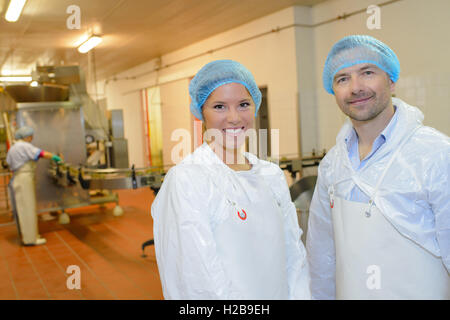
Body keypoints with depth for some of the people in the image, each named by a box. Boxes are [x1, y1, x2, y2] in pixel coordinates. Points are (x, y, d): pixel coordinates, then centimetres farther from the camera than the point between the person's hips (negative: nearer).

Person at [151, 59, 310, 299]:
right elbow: (202, 282, -23)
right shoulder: (185, 180, -20)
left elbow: (294, 257, 0)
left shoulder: (272, 175, -1)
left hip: (280, 294, 6)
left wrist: (300, 295, -13)